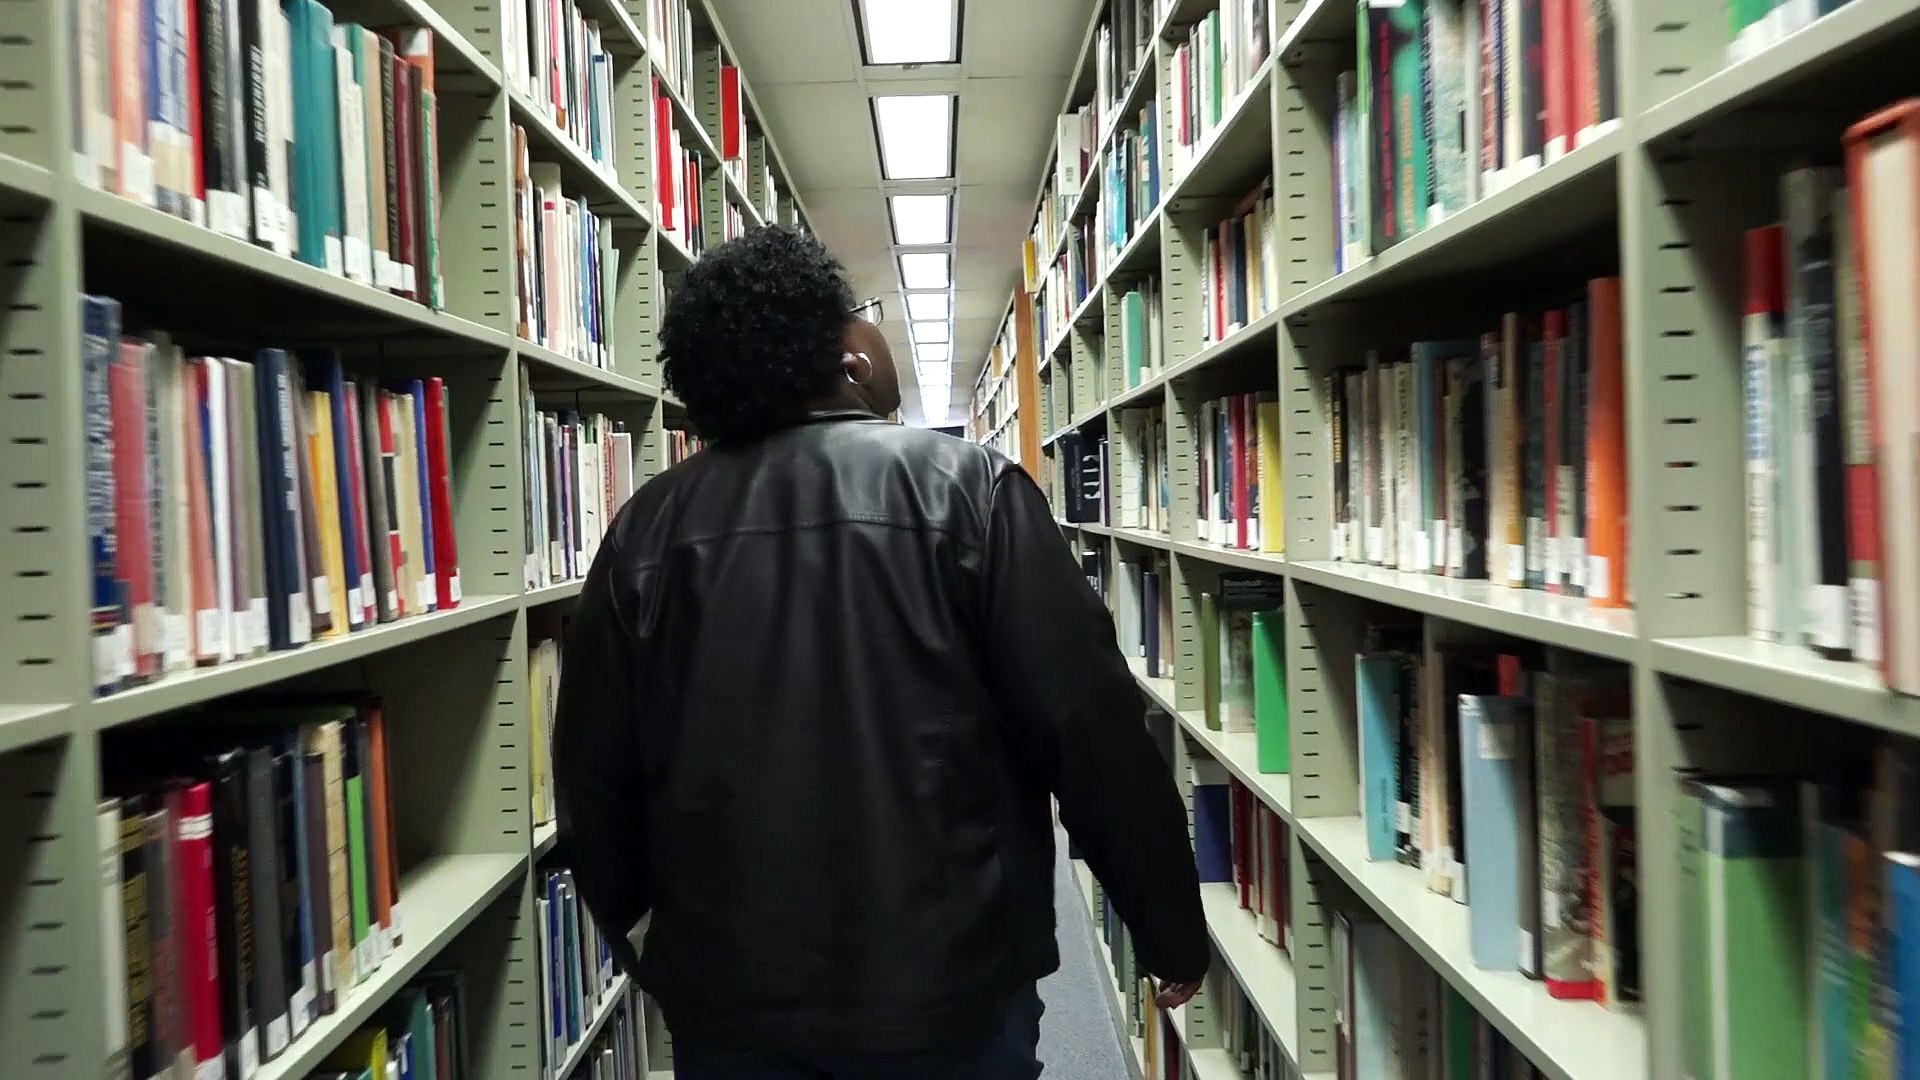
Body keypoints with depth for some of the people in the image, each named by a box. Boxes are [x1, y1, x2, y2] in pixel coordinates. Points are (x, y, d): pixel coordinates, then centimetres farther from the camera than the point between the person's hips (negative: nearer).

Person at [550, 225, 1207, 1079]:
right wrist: (1172, 931, 2)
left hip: (726, 995, 3)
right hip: (942, 985, -2)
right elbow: (1092, 732, -11)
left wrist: (646, 942, 23)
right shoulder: (965, 488, -10)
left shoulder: (647, 529, 0)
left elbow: (593, 777, 7)